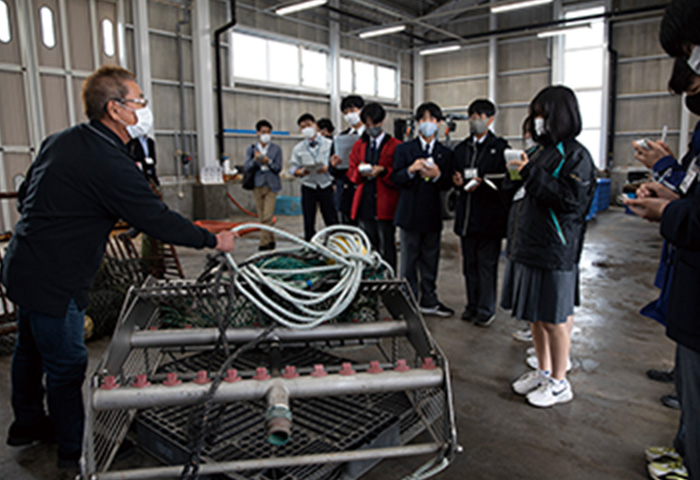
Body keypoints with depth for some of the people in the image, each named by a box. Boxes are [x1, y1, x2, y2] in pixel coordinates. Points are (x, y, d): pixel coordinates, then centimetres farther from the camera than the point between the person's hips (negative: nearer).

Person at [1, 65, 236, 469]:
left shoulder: (63, 140, 4)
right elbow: (158, 220, -23)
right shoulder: (109, 164, -26)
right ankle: (75, 449, 26)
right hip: (53, 281, -10)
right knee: (66, 364, 7)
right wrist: (213, 241, -11)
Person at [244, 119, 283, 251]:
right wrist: (255, 159, -19)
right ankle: (270, 241, 20)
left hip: (271, 186, -2)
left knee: (267, 217, -12)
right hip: (257, 186, 3)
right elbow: (246, 167, 0)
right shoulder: (251, 149, 8)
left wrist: (268, 162, -19)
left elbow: (278, 168, -1)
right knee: (262, 217, 7)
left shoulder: (276, 149, 4)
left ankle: (264, 243, -8)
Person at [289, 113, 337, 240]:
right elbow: (293, 168, 5)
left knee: (331, 219, 0)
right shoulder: (298, 148, 6)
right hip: (308, 187, 1)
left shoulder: (329, 144, 3)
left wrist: (328, 167, -20)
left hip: (326, 186, -1)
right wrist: (300, 172, -18)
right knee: (309, 222, 5)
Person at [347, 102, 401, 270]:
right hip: (364, 205, 4)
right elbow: (351, 173, 14)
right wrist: (360, 171, -7)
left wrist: (383, 171, -18)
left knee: (386, 250, 0)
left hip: (385, 206, -4)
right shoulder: (359, 145, 15)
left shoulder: (395, 146, 0)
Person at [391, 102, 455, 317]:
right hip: (410, 213, -2)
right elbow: (395, 179, -2)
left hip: (433, 214, 2)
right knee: (409, 261, 3)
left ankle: (428, 301, 22)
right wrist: (410, 170, -20)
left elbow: (448, 184, 4)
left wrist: (437, 175, -17)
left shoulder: (445, 153, 10)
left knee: (430, 261, 10)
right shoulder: (404, 149, 5)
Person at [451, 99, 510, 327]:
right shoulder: (461, 148, 16)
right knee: (469, 264, 11)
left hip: (490, 216, -5)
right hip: (466, 215, 5)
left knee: (487, 264, 0)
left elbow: (505, 181, -8)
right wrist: (458, 181, -1)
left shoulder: (500, 147, -1)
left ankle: (486, 310, 11)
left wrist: (481, 184, -19)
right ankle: (472, 306, 24)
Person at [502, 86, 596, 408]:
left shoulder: (575, 155, -9)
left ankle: (559, 383, 18)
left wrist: (531, 174, -20)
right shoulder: (541, 151, 14)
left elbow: (571, 200, -20)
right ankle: (543, 371, 32)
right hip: (528, 246, 8)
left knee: (553, 318, 2)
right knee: (535, 316, 16)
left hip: (554, 251, -8)